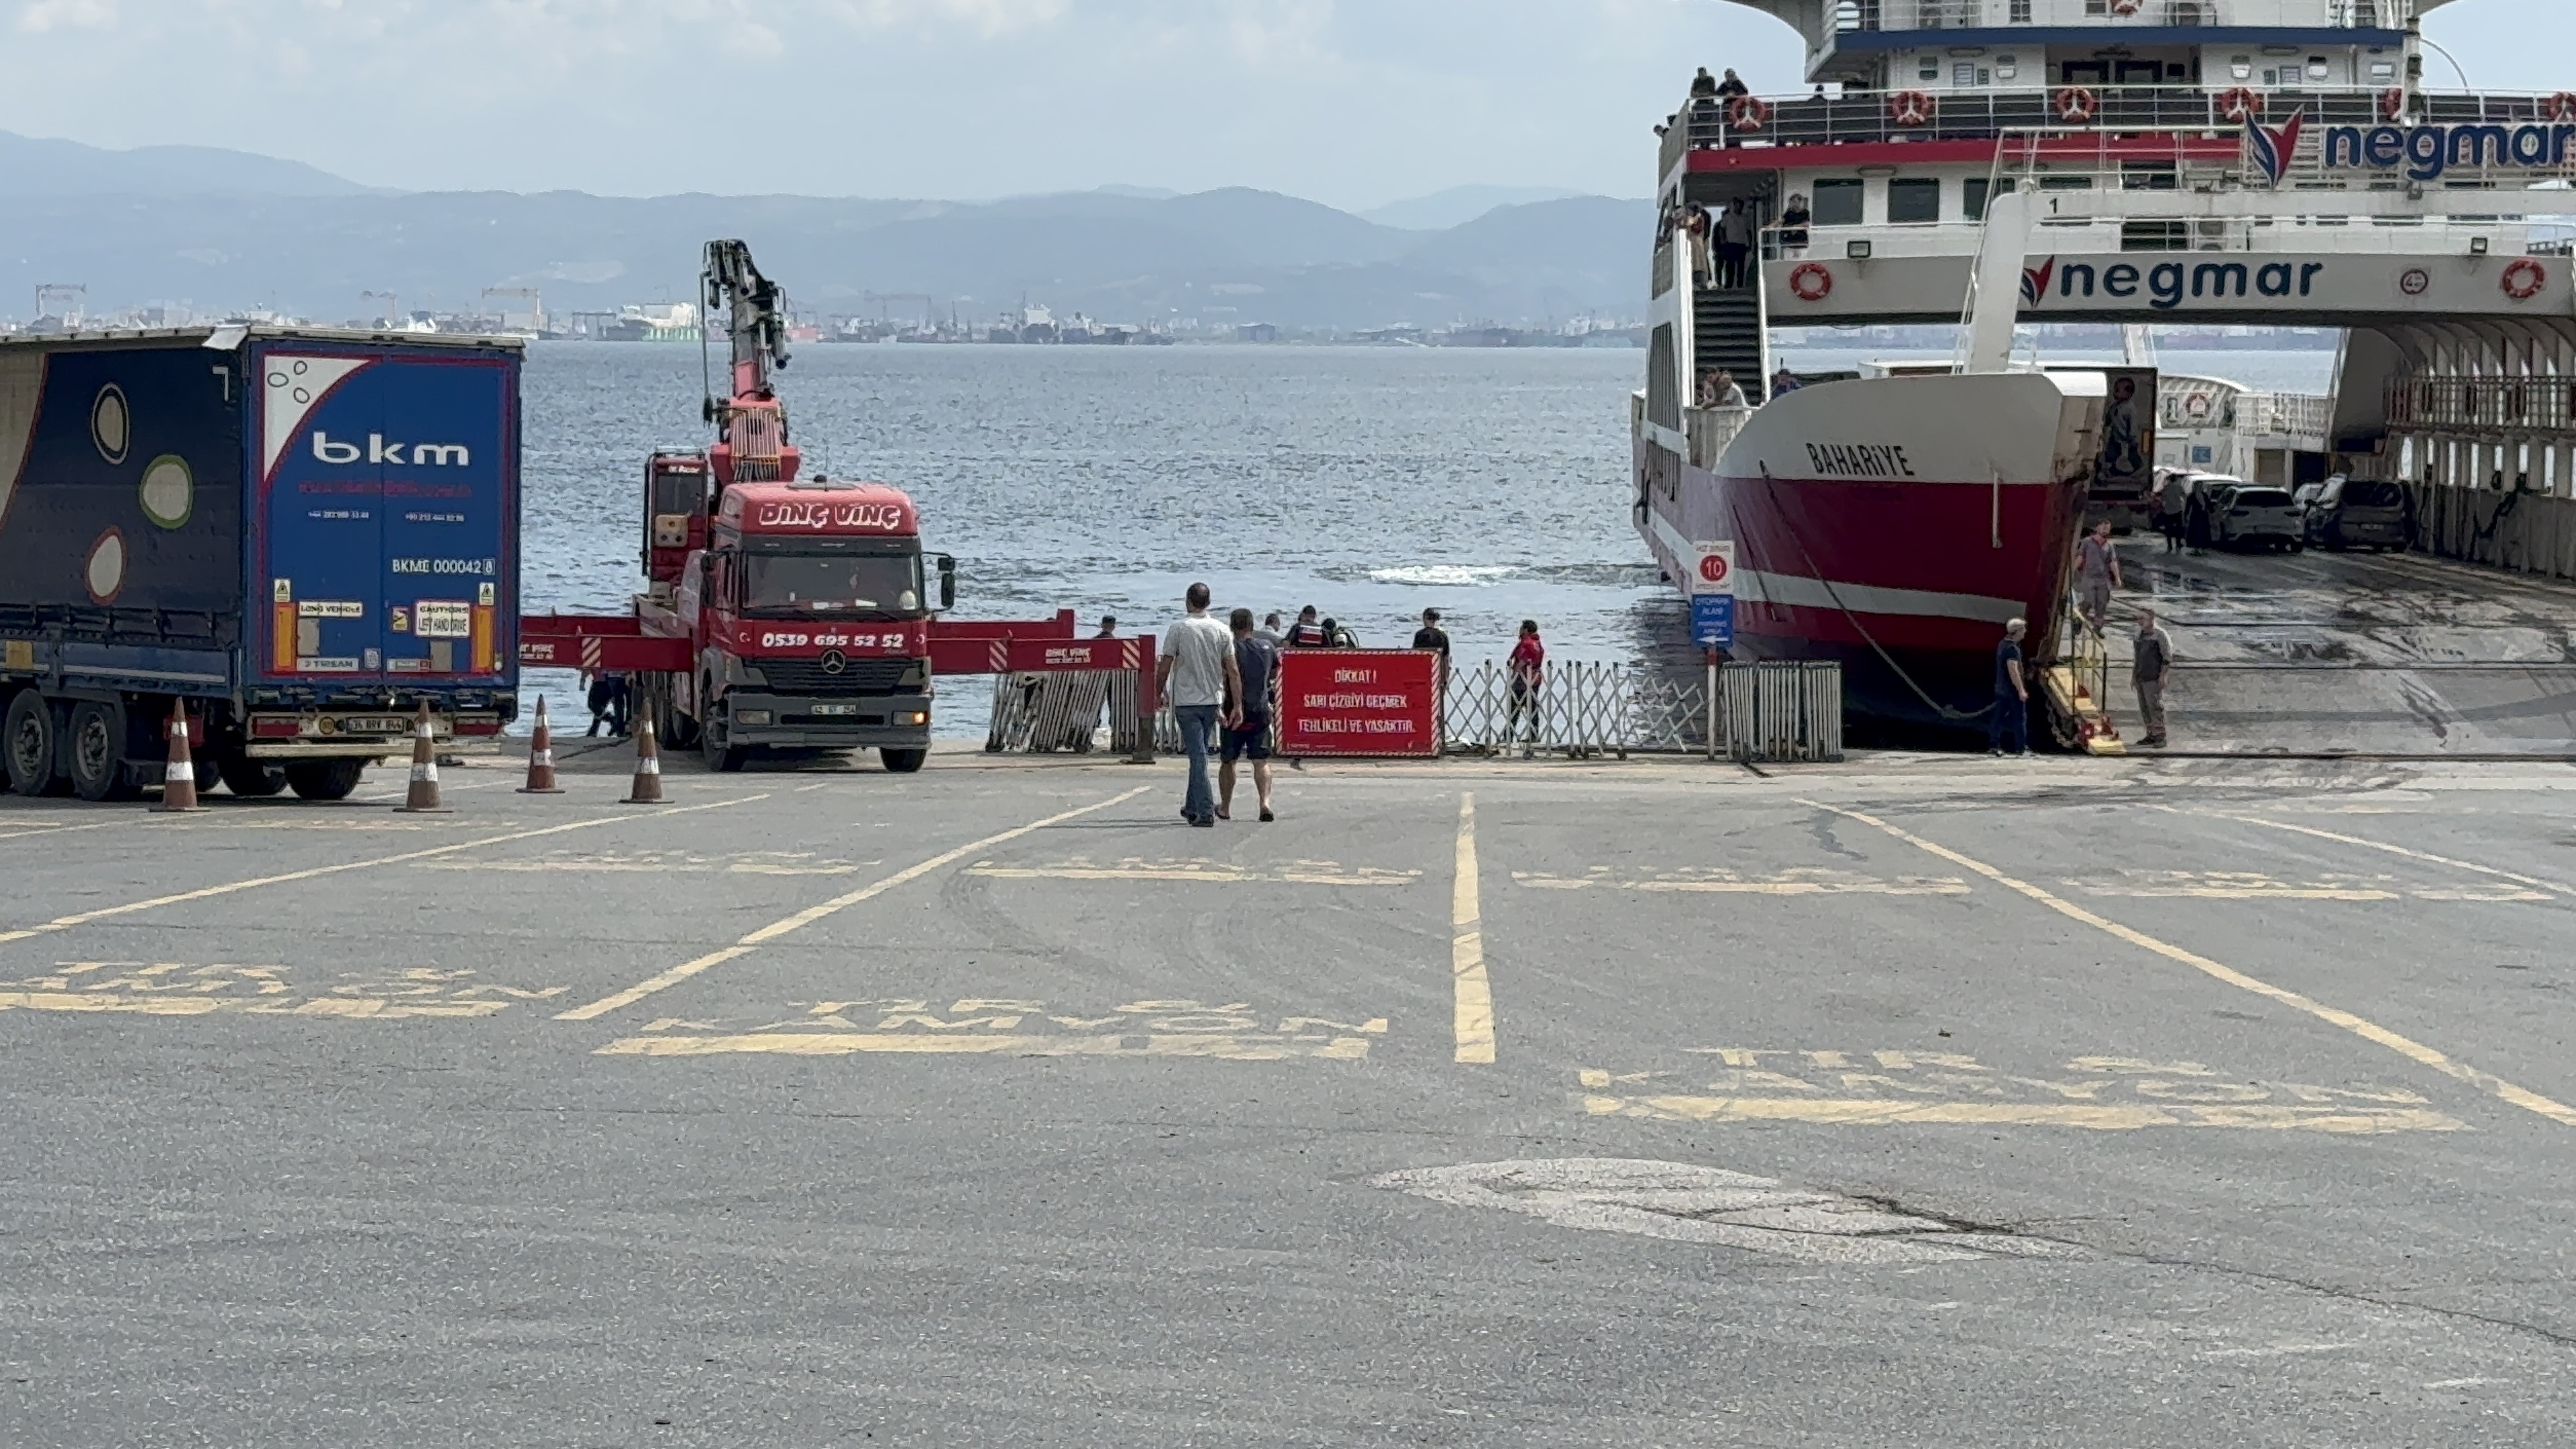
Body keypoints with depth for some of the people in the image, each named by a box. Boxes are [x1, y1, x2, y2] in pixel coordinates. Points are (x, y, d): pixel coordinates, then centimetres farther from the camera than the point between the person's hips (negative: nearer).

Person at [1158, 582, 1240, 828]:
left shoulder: (1178, 630, -8)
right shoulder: (1221, 631, 1)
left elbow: (1164, 668, -7)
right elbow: (1233, 672, 0)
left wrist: (1160, 692, 10)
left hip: (1186, 701, -4)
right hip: (1213, 701, 4)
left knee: (1198, 755, -6)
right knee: (1200, 754, 18)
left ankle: (1206, 811, -14)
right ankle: (1192, 807, 27)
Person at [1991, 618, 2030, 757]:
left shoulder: (2003, 645, 11)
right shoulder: (2012, 649, -20)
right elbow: (2013, 671, -25)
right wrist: (2021, 690, -24)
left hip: (2001, 687, 9)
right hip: (2012, 689, -9)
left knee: (1999, 717, 10)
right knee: (2020, 718, -2)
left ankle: (1994, 745, 10)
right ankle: (2021, 748, 0)